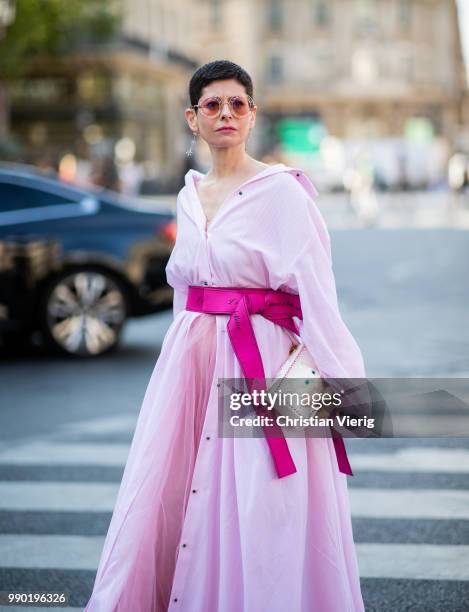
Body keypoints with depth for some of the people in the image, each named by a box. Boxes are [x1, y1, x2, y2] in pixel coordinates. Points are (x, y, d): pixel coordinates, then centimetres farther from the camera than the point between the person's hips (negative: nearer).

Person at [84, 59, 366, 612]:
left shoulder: (281, 191, -7)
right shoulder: (189, 196, 13)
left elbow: (315, 291, -13)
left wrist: (339, 378, -19)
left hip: (262, 359, -6)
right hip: (192, 357, 6)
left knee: (259, 506, -2)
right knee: (167, 494, 6)